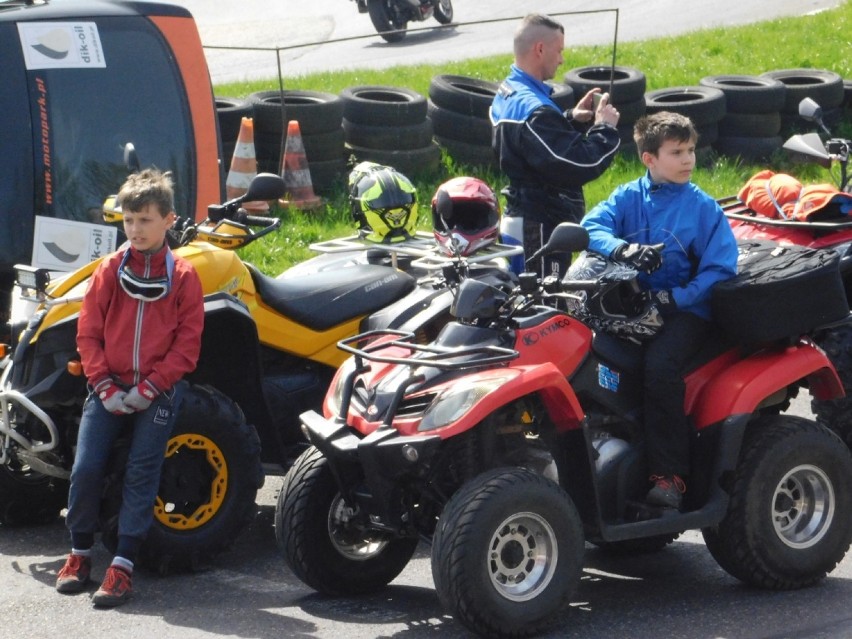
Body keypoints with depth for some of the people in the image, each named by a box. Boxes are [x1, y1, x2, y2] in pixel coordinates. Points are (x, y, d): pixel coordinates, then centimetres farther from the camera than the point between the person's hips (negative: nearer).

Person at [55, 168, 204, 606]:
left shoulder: (182, 276, -1)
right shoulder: (110, 270, 3)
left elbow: (187, 345, -4)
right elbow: (88, 333, 3)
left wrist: (147, 389, -12)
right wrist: (106, 387, -8)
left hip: (157, 391, -2)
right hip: (110, 388, 2)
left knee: (141, 475, -5)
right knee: (86, 468, -5)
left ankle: (123, 565, -5)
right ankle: (79, 553, 13)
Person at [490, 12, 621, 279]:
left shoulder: (506, 95, 9)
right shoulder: (534, 111, -24)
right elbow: (581, 166, -26)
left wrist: (572, 120, 7)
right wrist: (604, 128, -11)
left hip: (518, 218, 11)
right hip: (541, 227, -11)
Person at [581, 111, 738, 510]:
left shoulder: (702, 208, 1)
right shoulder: (629, 198, 8)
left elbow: (720, 267, -4)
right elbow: (593, 226, -8)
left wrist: (678, 297, -16)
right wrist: (622, 248, -28)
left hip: (685, 310, -4)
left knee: (659, 364, -30)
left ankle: (670, 474, -25)